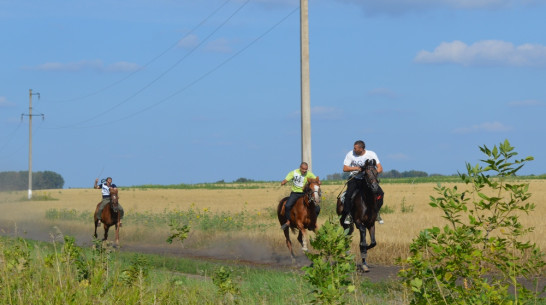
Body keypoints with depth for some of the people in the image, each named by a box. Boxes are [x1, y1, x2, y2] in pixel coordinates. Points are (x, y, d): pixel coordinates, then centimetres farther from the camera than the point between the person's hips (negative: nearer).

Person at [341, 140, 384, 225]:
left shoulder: (371, 154, -6)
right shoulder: (350, 154, -6)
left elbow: (380, 168, -8)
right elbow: (345, 168, -6)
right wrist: (355, 168, -24)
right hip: (354, 177, -1)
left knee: (380, 193, -20)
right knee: (348, 195, -26)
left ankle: (376, 212, -1)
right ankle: (348, 214, -9)